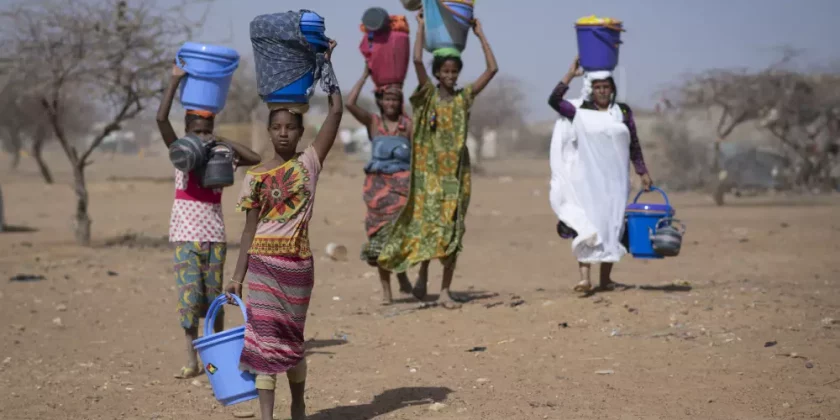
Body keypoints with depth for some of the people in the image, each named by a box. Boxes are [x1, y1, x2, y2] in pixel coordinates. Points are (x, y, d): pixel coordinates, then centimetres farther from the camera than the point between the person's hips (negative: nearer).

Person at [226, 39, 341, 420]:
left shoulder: (309, 163, 2)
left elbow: (336, 111, -3)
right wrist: (238, 277, 1)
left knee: (291, 336, 9)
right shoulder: (255, 177, 4)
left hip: (298, 263, 0)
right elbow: (250, 230, 5)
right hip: (263, 263, 0)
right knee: (264, 335, -4)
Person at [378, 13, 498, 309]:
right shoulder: (428, 95, 1)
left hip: (456, 173, 2)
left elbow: (492, 68, 2)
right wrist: (421, 27, -4)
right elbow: (417, 60, -13)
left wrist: (479, 34, 6)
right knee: (427, 223, -4)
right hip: (429, 171, -2)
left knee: (452, 230, 0)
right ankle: (422, 274, 20)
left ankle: (445, 291, 3)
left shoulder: (465, 97, 6)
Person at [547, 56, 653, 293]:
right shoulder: (580, 112, 1)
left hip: (615, 178, 3)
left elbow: (634, 145, 12)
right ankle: (584, 277, -16)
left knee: (612, 225, 5)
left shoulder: (623, 112, 8)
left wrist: (643, 173, 10)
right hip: (587, 177, -3)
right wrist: (571, 74, -11)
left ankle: (606, 278, 13)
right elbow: (554, 101, -13)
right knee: (586, 225, -10)